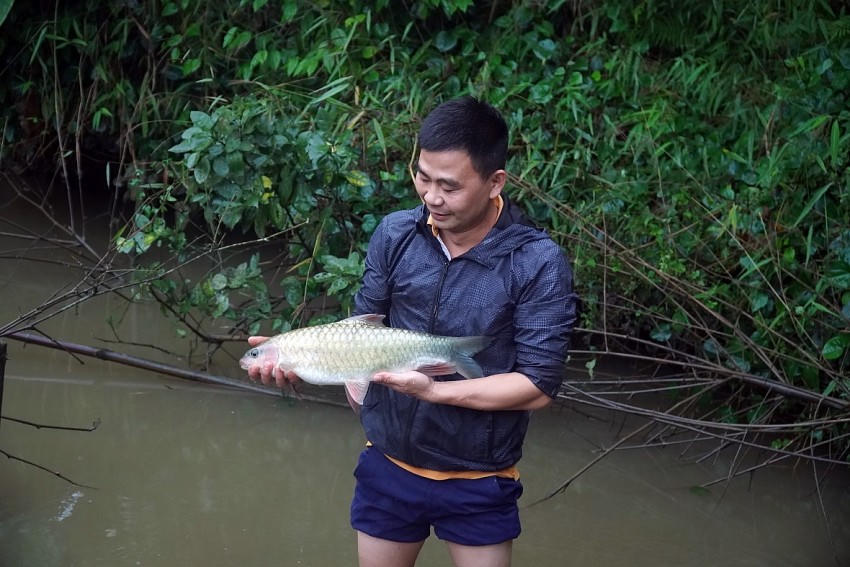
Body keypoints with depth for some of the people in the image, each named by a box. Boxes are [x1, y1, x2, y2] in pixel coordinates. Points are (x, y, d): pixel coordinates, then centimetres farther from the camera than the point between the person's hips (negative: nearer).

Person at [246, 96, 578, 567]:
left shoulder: (539, 265, -18)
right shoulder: (395, 235, -6)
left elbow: (537, 387, -18)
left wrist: (433, 390, -26)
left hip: (479, 482, -3)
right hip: (387, 466, 3)